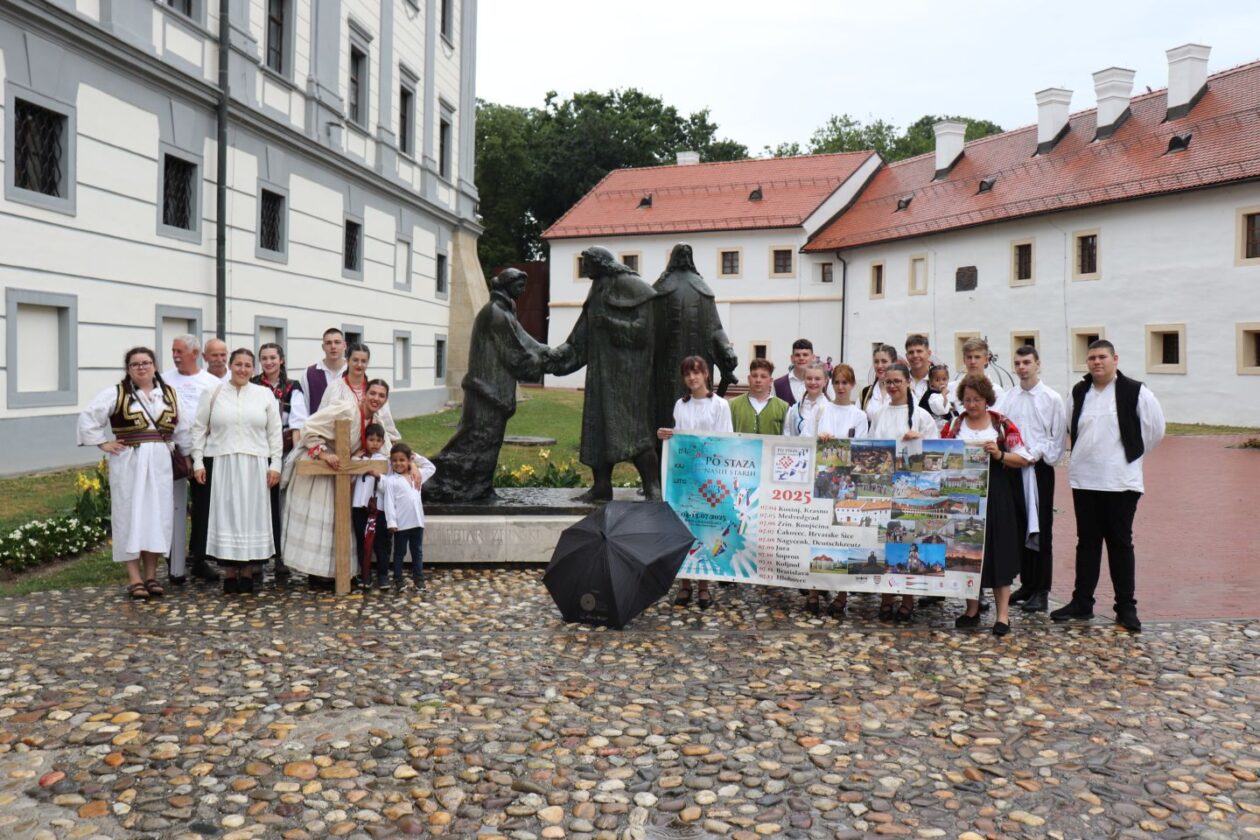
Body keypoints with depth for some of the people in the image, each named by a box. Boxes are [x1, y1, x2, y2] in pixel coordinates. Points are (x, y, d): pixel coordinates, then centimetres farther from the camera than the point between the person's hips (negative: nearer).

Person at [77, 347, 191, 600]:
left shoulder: (169, 393, 9)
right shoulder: (115, 393, -2)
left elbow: (182, 427, 12)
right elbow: (88, 418, -4)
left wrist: (189, 456, 9)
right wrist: (103, 443, -7)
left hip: (159, 462, 4)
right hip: (128, 462, -3)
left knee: (157, 514, 4)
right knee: (130, 514, -1)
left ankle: (151, 575, 13)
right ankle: (134, 578, 4)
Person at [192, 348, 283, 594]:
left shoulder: (264, 394, 7)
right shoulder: (213, 393, 6)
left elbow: (274, 433, 7)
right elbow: (199, 429, 7)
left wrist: (275, 464, 1)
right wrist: (198, 462, 0)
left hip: (255, 465, 1)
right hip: (221, 464, 0)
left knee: (252, 515, 2)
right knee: (225, 515, 0)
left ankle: (247, 570, 10)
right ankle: (229, 571, 7)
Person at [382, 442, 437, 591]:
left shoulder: (417, 476, 10)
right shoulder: (390, 480, -5)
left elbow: (431, 467, 24)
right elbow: (389, 502, -9)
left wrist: (417, 457, 14)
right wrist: (391, 522, -16)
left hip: (417, 522, 4)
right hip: (401, 523, -4)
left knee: (417, 552, 10)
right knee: (399, 553, 7)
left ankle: (419, 580, 17)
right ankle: (398, 581, 15)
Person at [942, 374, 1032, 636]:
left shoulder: (1003, 424, 3)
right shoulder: (954, 425, 9)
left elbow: (1023, 459, -1)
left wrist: (999, 454, -16)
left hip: (995, 496, -2)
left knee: (997, 551, -1)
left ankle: (1003, 614, 3)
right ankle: (972, 610, 19)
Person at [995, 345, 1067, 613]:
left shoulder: (1052, 398, -2)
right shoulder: (1007, 398, 8)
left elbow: (1059, 437, -4)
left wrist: (1037, 455, -14)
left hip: (1039, 469, -4)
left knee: (1041, 531, -1)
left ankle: (1041, 592, 4)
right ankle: (1026, 585, 21)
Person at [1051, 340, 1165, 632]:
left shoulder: (1135, 392, -7)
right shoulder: (1079, 392, 8)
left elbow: (1155, 430, -2)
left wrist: (1129, 454, 4)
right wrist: (1083, 457, 12)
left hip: (1121, 480, -4)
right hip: (1084, 479, 4)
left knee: (1120, 543, 3)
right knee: (1087, 542, 10)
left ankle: (1126, 607, 11)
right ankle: (1082, 602, 17)